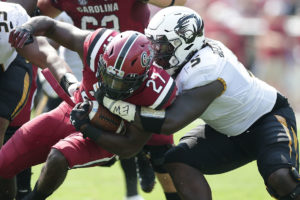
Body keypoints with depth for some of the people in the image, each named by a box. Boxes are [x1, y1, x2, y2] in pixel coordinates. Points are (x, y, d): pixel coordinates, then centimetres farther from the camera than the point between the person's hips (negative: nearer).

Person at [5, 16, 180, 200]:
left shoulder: (150, 95, -33)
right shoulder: (97, 46, -29)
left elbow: (128, 150, -21)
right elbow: (49, 24, -13)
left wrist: (89, 128, -28)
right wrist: (27, 29, -35)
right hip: (71, 113, 3)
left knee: (57, 159, -32)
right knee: (4, 164, 3)